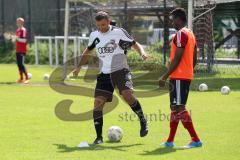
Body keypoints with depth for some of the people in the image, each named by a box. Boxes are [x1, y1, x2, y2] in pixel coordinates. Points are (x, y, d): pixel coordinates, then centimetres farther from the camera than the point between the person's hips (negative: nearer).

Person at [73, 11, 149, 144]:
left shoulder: (119, 32, -4)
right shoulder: (94, 36, 10)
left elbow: (135, 44, -1)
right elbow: (88, 51, 28)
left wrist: (142, 53, -21)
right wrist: (79, 66, 23)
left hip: (120, 70, -4)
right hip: (104, 74, 4)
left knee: (127, 94, -28)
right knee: (98, 102, -8)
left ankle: (143, 121, -7)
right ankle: (99, 137, -1)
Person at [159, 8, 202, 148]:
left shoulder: (181, 34, -14)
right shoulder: (191, 34, 16)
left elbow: (177, 58, -19)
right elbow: (194, 59, 19)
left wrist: (165, 76, -17)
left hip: (179, 77, -10)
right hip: (187, 76, 10)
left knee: (179, 108, -10)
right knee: (175, 107, 13)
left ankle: (196, 140, -13)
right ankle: (170, 141, 17)